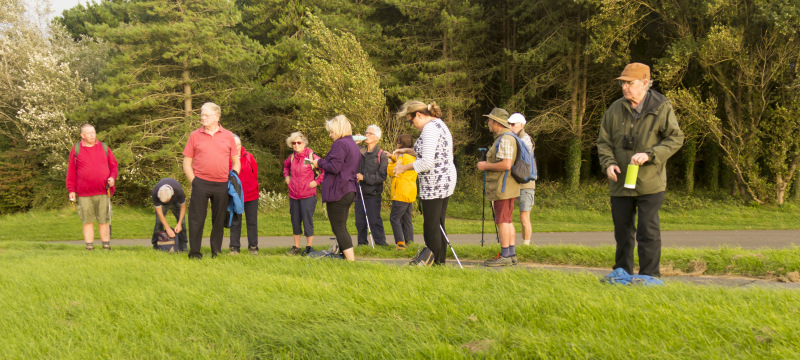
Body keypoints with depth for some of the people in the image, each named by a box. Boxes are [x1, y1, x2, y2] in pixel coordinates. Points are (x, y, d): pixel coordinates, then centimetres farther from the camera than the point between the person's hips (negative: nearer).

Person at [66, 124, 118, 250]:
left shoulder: (104, 148, 11)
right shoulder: (76, 149, 6)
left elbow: (113, 165, 15)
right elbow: (71, 171, 8)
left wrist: (112, 177, -5)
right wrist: (71, 190, 3)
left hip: (103, 192, 1)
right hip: (84, 194, -1)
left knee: (104, 221, 1)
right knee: (87, 221, 2)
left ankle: (106, 247, 8)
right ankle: (89, 247, 8)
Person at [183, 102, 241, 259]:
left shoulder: (228, 136, 9)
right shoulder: (195, 135, 6)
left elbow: (236, 161, 13)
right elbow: (187, 162, 7)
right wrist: (193, 181, -3)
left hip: (222, 185, 1)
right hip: (201, 184, -1)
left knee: (219, 220, 8)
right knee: (197, 219, 0)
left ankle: (216, 252, 18)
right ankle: (194, 252, 9)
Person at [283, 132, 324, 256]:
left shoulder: (311, 156, -9)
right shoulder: (292, 157, 9)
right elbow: (286, 165, 33)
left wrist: (317, 181, -10)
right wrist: (286, 176, 17)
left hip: (308, 195, -5)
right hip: (293, 195, 6)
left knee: (307, 221, -5)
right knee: (295, 221, 10)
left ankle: (309, 247, 6)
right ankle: (296, 248, 19)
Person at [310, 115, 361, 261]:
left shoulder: (340, 144, -13)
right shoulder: (353, 145, 16)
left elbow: (334, 167, -20)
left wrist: (319, 163, -3)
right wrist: (322, 162, 15)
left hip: (337, 192, -9)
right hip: (350, 191, 9)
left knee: (339, 228, -6)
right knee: (342, 228, 16)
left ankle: (351, 259, -11)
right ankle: (345, 255, 18)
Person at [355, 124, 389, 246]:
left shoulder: (381, 155, -3)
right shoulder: (359, 151, 10)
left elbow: (382, 176, -8)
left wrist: (364, 177, -14)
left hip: (373, 193, -4)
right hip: (359, 192, 4)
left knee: (374, 220, -5)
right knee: (360, 220, 7)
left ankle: (380, 243, 5)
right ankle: (362, 242, 18)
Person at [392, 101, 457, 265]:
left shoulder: (430, 129, -17)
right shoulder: (438, 124, 15)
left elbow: (427, 162, -25)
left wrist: (404, 167, -13)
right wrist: (406, 151, 23)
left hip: (435, 184, -11)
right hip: (445, 180, 11)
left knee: (431, 227, -3)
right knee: (438, 225, 16)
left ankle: (434, 263, 3)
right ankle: (441, 261, 22)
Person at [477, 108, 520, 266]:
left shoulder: (505, 139, -16)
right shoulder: (506, 138, 18)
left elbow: (506, 164, -26)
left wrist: (486, 166, -14)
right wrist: (487, 164, 17)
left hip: (503, 188, -11)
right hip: (508, 188, 11)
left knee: (502, 221, -8)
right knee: (507, 221, 12)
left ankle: (504, 256, -6)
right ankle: (511, 254, 15)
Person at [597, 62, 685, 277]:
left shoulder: (662, 108, -4)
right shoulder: (615, 109, 6)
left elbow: (675, 139, -5)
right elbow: (604, 141, 10)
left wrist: (649, 155, -18)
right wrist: (608, 163, -9)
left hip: (650, 184, -4)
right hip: (620, 184, 4)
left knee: (648, 232, -4)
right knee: (622, 232, 13)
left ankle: (649, 277, 6)